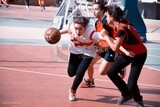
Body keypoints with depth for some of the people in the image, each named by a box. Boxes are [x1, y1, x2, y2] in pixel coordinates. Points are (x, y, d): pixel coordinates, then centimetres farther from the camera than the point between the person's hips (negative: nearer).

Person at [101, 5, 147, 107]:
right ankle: (127, 94, 24)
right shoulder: (118, 25, -3)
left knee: (131, 84, -15)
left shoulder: (122, 29, -30)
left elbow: (115, 48, -25)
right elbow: (117, 42, -2)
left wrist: (106, 36, -15)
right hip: (127, 52, 9)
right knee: (111, 72, 4)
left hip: (138, 55, -9)